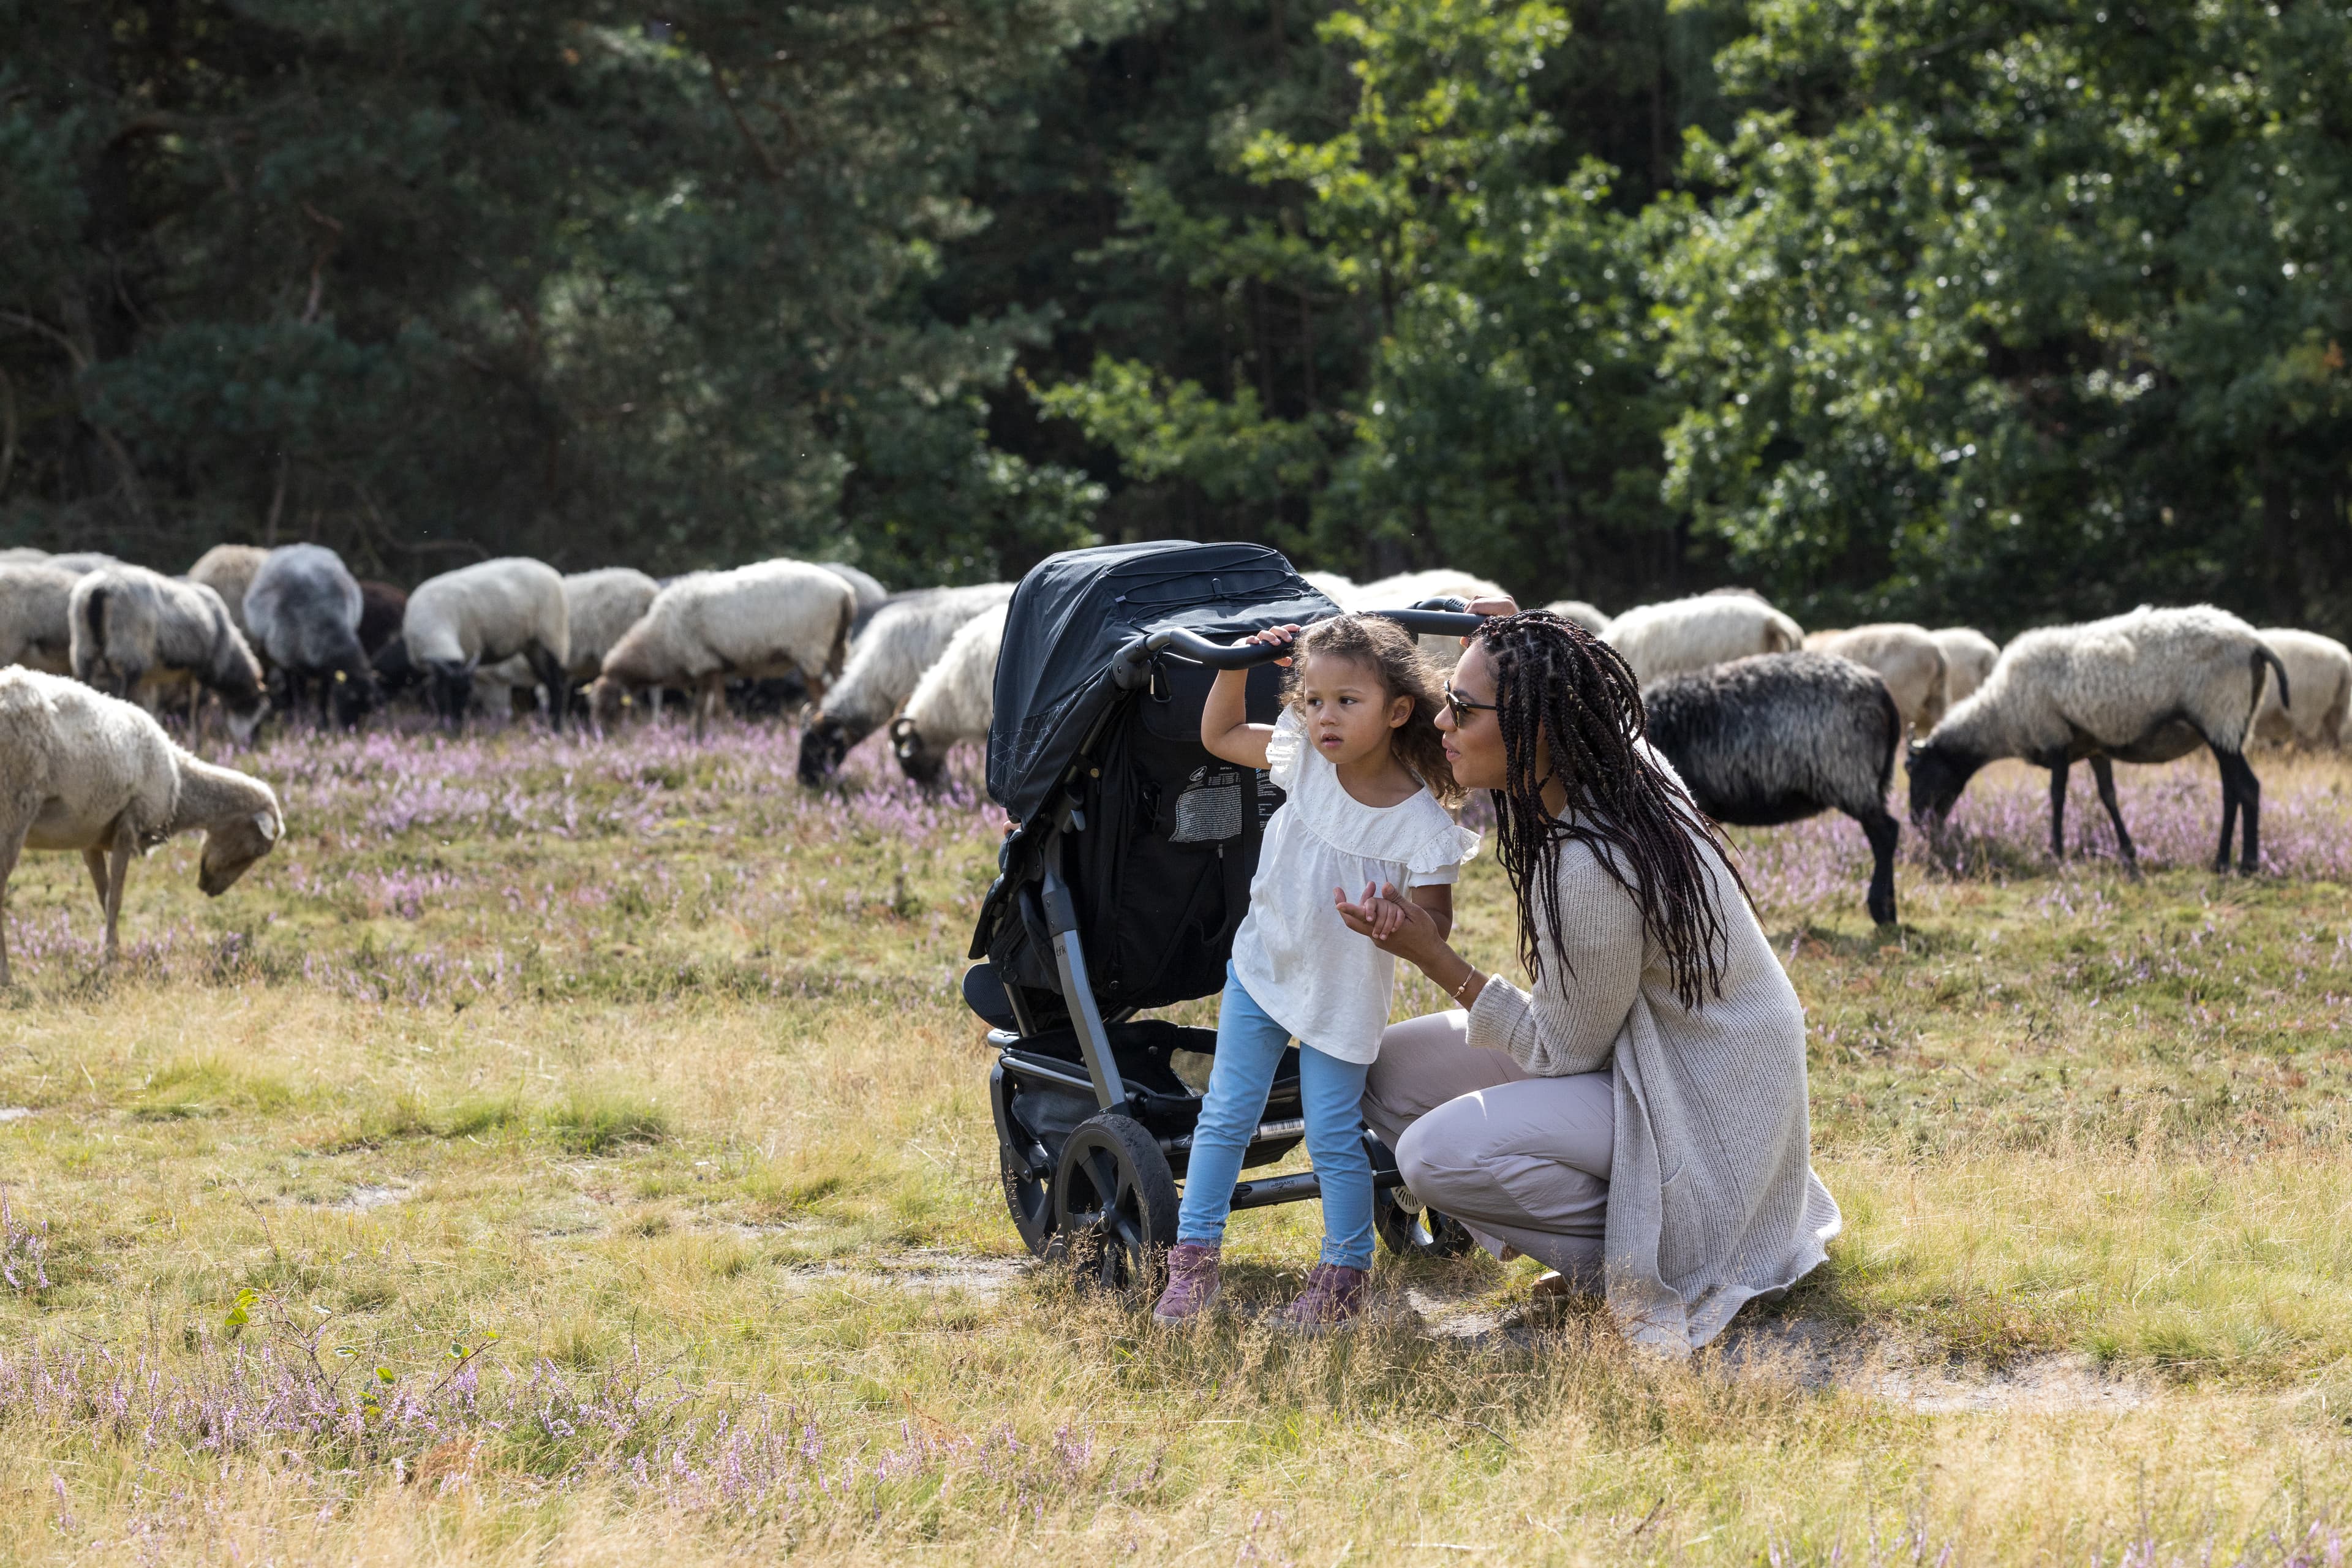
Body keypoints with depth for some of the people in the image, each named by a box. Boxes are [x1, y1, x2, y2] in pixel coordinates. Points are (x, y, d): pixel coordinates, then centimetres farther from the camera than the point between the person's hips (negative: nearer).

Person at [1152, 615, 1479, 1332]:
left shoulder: (1421, 822, -22)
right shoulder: (1304, 757, -10)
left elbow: (1436, 923, -19)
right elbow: (1218, 734, 6)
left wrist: (1399, 917, -41)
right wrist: (1237, 664, -8)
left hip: (1342, 996, -4)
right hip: (1262, 968, 4)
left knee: (1333, 1137, 1)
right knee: (1225, 1116, 6)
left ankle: (1345, 1274, 18)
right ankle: (1192, 1262, 13)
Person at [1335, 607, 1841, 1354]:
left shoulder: (1590, 871, -32)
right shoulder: (1624, 765, -7)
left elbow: (1565, 1051, -20)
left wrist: (1435, 958, -21)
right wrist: (1517, 642, 8)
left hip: (1699, 1110, -10)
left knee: (1437, 1155, -26)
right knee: (1389, 1071, 5)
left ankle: (1635, 1264, -6)